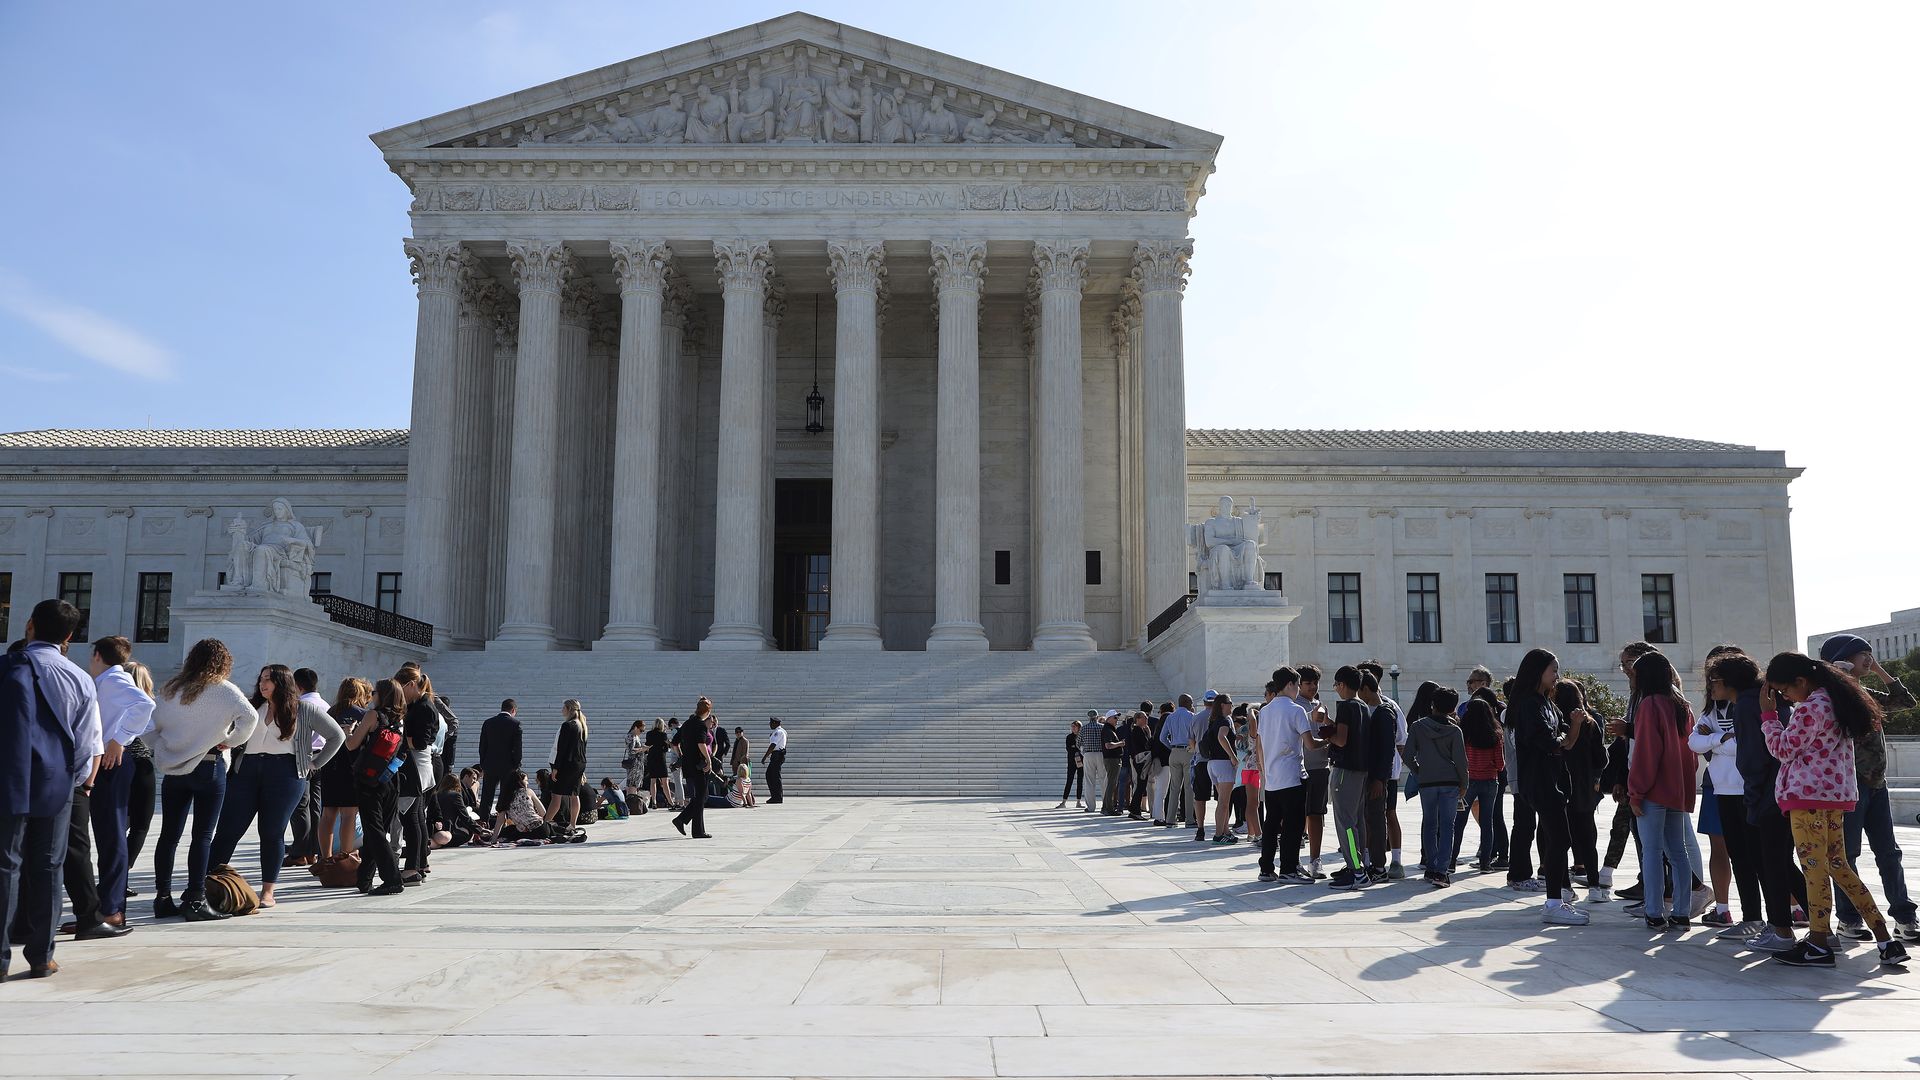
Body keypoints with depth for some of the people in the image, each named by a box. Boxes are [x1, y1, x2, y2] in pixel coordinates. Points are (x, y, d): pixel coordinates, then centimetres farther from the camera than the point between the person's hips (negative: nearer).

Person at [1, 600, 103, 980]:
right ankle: (40, 956, 13)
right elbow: (90, 744, 6)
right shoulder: (82, 680, 4)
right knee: (45, 869, 9)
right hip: (57, 787, 2)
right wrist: (83, 779, 21)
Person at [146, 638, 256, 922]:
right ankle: (195, 901, -3)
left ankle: (163, 898, 14)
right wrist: (230, 741, -9)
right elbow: (250, 716, -21)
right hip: (208, 767, -5)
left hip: (172, 768, 5)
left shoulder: (170, 689, 9)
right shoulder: (222, 689, -6)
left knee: (169, 834, 9)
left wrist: (163, 750, 15)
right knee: (203, 835, -2)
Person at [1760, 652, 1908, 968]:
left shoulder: (1809, 708, -16)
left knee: (1814, 867, -4)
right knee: (1838, 865, 13)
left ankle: (1817, 945, 2)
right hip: (1836, 795, 10)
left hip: (1809, 795, -10)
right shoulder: (1837, 701, 14)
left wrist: (1769, 713, -2)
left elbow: (1783, 749, -9)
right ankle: (1885, 941, 10)